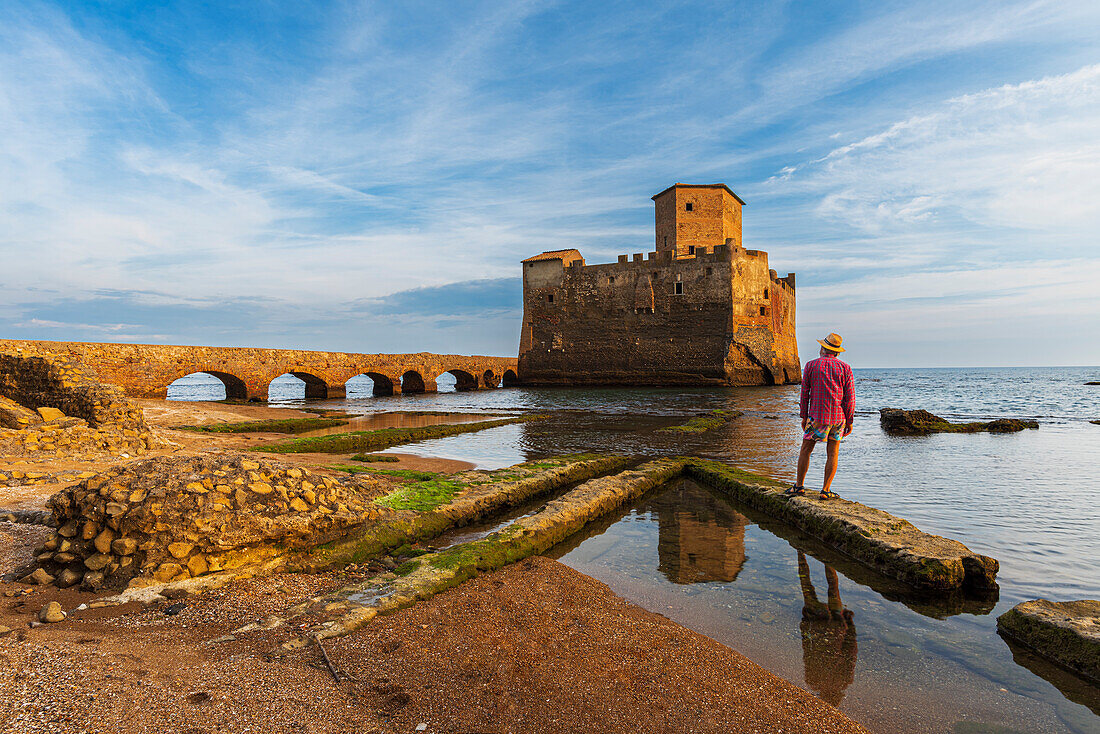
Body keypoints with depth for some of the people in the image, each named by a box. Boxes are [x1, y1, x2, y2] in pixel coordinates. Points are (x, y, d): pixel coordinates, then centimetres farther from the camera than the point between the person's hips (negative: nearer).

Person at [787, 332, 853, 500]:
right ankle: (826, 490, 5)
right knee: (833, 454, 7)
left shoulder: (811, 366, 0)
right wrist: (849, 421, 6)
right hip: (838, 417, 1)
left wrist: (804, 416, 9)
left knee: (805, 450, 9)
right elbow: (850, 397, 0)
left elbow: (804, 393, 2)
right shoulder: (845, 368, 1)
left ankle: (799, 486, 12)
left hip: (817, 415, -1)